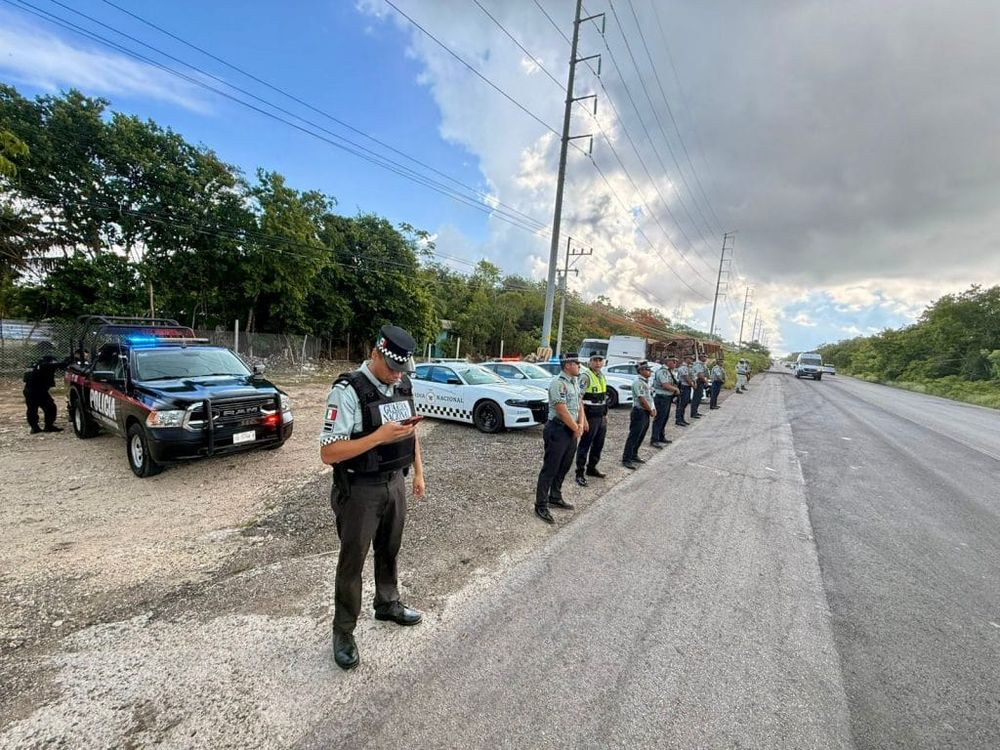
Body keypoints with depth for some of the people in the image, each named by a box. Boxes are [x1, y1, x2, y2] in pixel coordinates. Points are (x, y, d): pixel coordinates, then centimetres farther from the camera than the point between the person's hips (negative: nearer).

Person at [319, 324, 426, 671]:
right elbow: (328, 452, -24)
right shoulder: (348, 391, -21)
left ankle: (387, 604, 47)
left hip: (395, 483, 6)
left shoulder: (402, 386, 1)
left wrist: (418, 472, 12)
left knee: (389, 551, 24)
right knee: (352, 561, 10)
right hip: (359, 490, -6)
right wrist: (380, 436, -31)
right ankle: (343, 631, 31)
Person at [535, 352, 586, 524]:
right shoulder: (558, 383, -18)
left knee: (563, 468, 18)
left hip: (572, 431, 9)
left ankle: (555, 498, 34)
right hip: (557, 431, -9)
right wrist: (576, 428, -10)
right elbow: (562, 411, -21)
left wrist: (580, 425, -3)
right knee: (550, 469, -3)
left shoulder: (575, 382, 12)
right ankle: (541, 505, 6)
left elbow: (579, 405, 13)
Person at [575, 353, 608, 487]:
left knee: (599, 445, 17)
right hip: (590, 416, -8)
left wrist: (605, 414, 18)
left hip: (601, 416, 8)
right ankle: (580, 473, 7)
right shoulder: (585, 376, -15)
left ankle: (592, 467, 33)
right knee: (585, 445, -2)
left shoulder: (602, 376, 12)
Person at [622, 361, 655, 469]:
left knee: (641, 436, 16)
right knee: (633, 437, -6)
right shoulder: (638, 382, -16)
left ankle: (634, 455, 28)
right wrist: (651, 411, -9)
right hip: (639, 412, -10)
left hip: (646, 413, 10)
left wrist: (653, 409, 5)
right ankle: (626, 459, -2)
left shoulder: (646, 382, 14)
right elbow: (642, 399, -19)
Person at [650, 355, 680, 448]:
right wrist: (676, 389, -11)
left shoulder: (669, 371, 14)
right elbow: (666, 386, -27)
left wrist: (675, 389, 5)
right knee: (659, 419, -7)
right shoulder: (662, 371, -19)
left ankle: (661, 437, 30)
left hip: (667, 398, 10)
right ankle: (654, 440, -2)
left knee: (665, 418, 18)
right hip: (661, 398, -10)